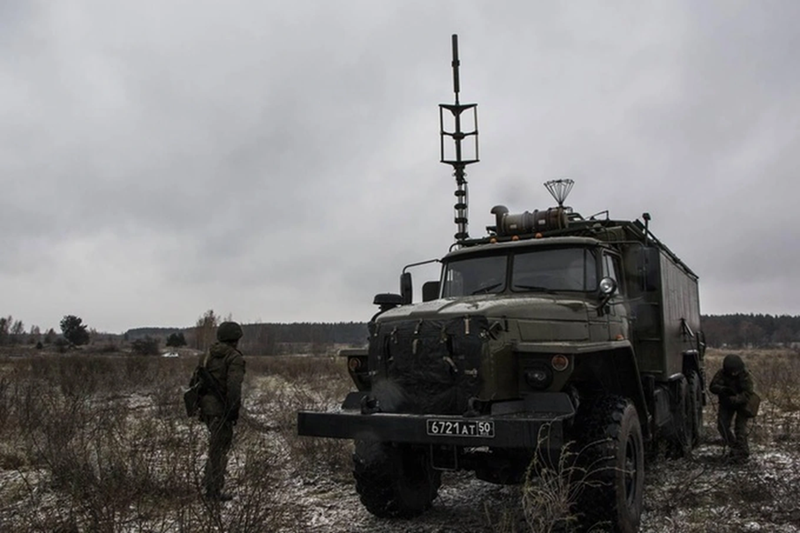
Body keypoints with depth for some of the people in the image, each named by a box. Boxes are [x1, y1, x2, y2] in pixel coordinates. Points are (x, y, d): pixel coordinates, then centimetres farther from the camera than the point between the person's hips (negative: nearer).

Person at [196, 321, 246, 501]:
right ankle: (213, 491, 5)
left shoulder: (206, 356, 13)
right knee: (219, 448, 0)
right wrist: (234, 410, -19)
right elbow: (233, 385, -21)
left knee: (219, 444, 22)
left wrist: (200, 407, 18)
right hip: (221, 408, -8)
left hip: (206, 406, 8)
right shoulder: (234, 358, -11)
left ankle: (208, 479, 21)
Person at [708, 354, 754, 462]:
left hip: (742, 403, -4)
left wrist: (734, 400, -44)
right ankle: (734, 446, 19)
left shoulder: (745, 376, -23)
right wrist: (723, 389, -40)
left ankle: (742, 454, 2)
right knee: (722, 425, -2)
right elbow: (712, 386, -19)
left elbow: (747, 394, -29)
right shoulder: (721, 374, -15)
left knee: (740, 428, -10)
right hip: (726, 403, 4)